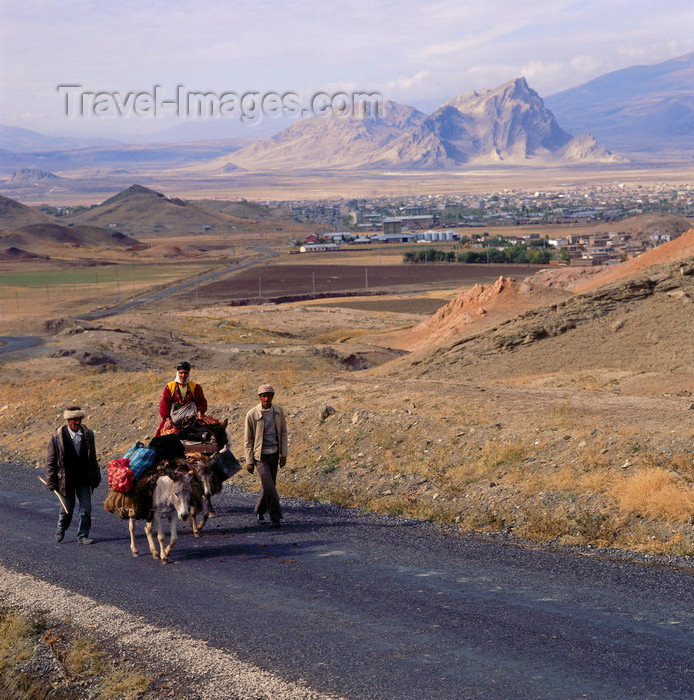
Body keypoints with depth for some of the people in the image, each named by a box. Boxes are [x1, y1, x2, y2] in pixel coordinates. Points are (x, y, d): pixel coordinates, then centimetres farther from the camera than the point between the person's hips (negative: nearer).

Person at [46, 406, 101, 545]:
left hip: (84, 479, 3)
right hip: (66, 479, -3)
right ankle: (61, 529, 36)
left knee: (86, 507, -2)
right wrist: (51, 482, -5)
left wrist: (96, 477, 15)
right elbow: (51, 461, -4)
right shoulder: (57, 437, -9)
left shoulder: (88, 434, 1)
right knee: (68, 508, 9)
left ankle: (83, 535, 11)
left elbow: (93, 458, 12)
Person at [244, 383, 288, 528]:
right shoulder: (252, 414, -12)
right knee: (269, 486, -12)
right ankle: (275, 517, -2)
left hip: (274, 454, 5)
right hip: (260, 456, -5)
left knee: (270, 485, 11)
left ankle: (259, 511, 32)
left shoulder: (278, 411, 1)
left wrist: (283, 454, 6)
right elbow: (248, 439, -6)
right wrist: (249, 461, -7)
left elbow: (283, 433, 10)